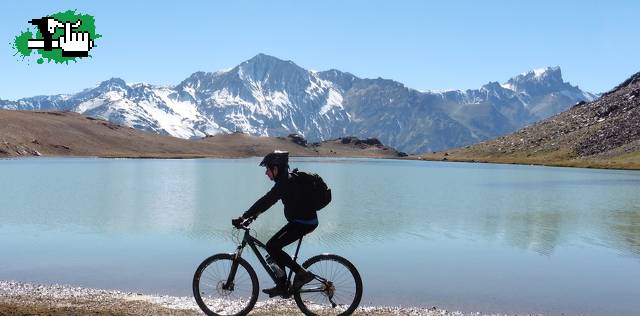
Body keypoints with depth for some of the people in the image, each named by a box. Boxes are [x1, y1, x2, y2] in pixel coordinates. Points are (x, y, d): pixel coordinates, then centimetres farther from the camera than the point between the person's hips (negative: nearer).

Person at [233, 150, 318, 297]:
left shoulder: (285, 183, -20)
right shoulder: (287, 179, 11)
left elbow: (266, 200, -27)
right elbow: (268, 200, 21)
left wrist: (243, 217, -26)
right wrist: (256, 213, 14)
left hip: (303, 223, -10)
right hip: (301, 220, 10)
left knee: (272, 246, -12)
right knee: (274, 246, 10)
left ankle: (302, 273, -6)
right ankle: (281, 285, 16)